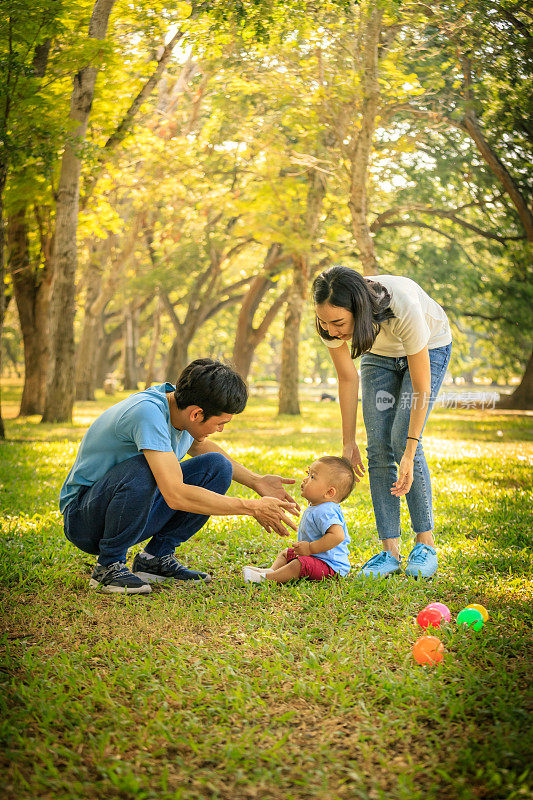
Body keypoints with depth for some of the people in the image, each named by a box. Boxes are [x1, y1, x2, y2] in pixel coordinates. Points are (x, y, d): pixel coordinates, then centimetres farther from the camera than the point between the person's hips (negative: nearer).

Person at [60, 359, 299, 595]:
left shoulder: (180, 405, -5)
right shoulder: (148, 412, -31)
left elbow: (199, 446, 20)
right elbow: (176, 495, -38)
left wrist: (257, 481, 11)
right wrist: (252, 507, -30)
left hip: (135, 515, 8)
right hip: (83, 519, -8)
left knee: (218, 467, -5)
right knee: (142, 470, -37)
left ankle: (156, 557, 0)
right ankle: (108, 566, -16)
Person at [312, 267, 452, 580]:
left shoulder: (403, 307, -42)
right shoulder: (332, 319, -30)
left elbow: (422, 387, -32)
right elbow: (348, 379, -14)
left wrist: (409, 452, -32)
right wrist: (348, 443, -10)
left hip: (429, 348, -4)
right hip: (379, 354, 4)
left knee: (402, 440, -17)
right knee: (379, 446, -9)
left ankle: (426, 543, -4)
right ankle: (390, 551, -4)